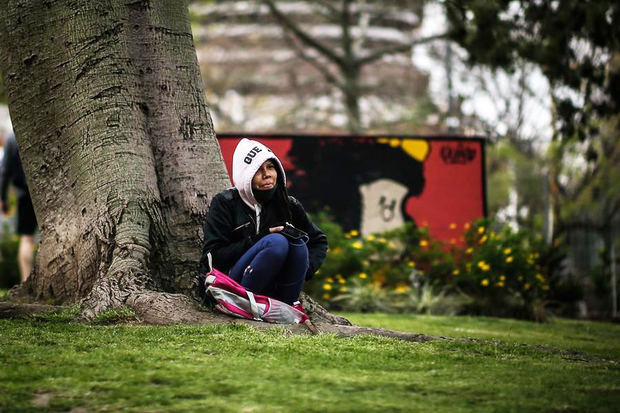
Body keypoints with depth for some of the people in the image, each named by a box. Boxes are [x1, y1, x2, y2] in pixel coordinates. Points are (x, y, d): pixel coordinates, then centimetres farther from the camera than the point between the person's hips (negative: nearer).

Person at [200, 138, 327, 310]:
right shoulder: (224, 204, -3)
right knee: (277, 241, -28)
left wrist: (305, 267, -1)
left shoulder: (288, 205, 7)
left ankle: (289, 303, -14)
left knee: (297, 243, -23)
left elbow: (319, 241, 19)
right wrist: (255, 242, -19)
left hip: (270, 288, 4)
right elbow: (213, 257, -10)